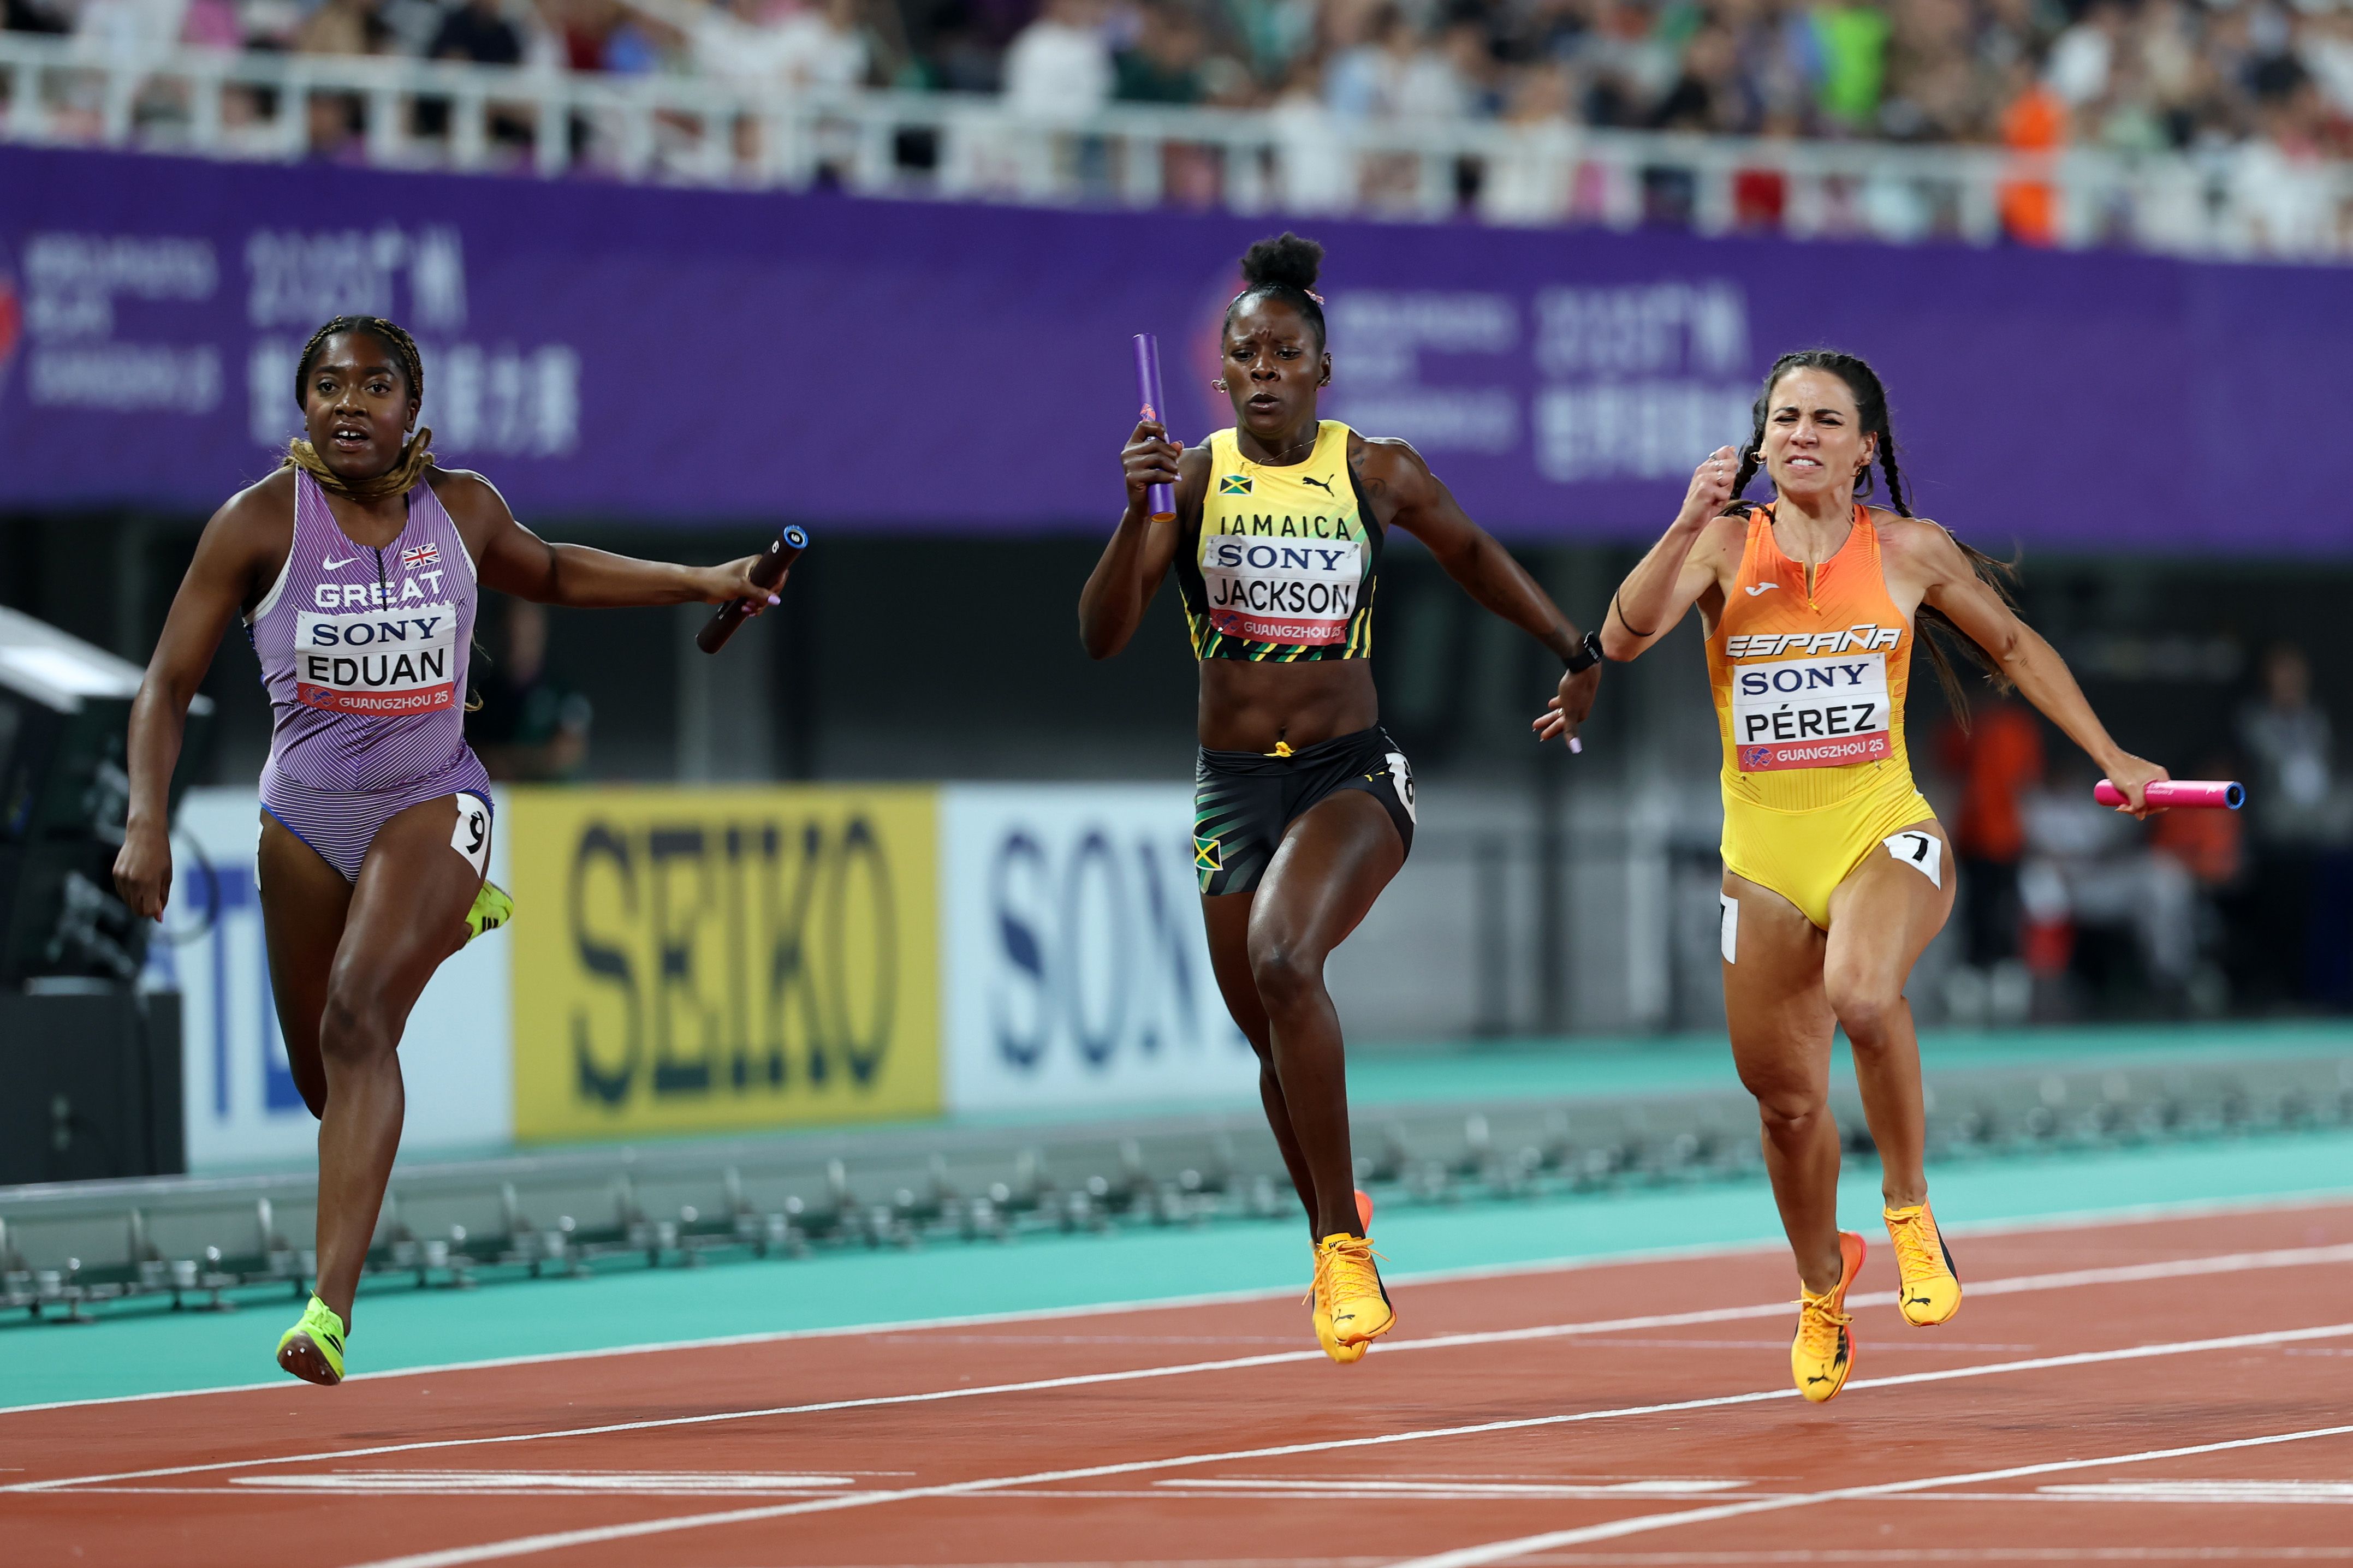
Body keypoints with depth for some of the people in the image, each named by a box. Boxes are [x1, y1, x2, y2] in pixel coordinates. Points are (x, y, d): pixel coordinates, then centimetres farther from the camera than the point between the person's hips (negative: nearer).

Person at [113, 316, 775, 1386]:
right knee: (326, 1083, 11)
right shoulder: (260, 523, -12)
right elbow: (168, 685, -9)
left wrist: (699, 583, 15)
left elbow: (550, 573, 21)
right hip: (307, 815, 1)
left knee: (357, 1016, -26)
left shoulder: (461, 509, -3)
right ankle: (443, 928, 49)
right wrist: (148, 823, -22)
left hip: (432, 804, -1)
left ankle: (333, 1308, -32)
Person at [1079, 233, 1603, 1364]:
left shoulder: (1377, 474, -2)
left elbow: (1473, 556, 18)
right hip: (1231, 789, 3)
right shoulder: (1191, 477, -2)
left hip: (1351, 773, -3)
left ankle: (1344, 1241, -21)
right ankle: (1336, 1253, 37)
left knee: (1283, 962, -29)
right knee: (1277, 1050, 11)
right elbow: (1103, 635, -10)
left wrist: (1579, 653, 25)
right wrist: (1139, 509, -24)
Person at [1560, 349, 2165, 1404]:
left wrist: (2110, 756, 15)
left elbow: (2014, 648, 16)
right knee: (1786, 1100, 7)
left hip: (1885, 838, -2)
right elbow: (1623, 637, -16)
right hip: (1762, 857, 2)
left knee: (1863, 992, -34)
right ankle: (1823, 1285, 36)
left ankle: (1908, 1207, -11)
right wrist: (1689, 526, -27)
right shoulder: (1727, 546, 0)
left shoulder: (1910, 553, 1)